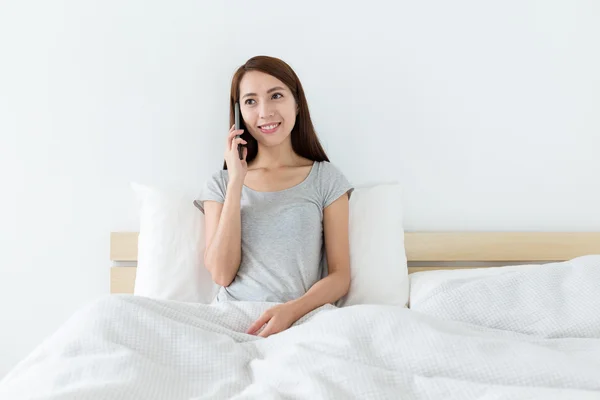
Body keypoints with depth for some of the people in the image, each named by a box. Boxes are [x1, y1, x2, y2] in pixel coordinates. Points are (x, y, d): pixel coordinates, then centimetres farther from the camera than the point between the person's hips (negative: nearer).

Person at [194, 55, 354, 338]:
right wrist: (236, 182, -3)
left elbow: (340, 276, 4)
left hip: (301, 319, -1)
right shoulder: (220, 184, 13)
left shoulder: (326, 178, 9)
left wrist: (292, 310, -17)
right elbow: (222, 274, 0)